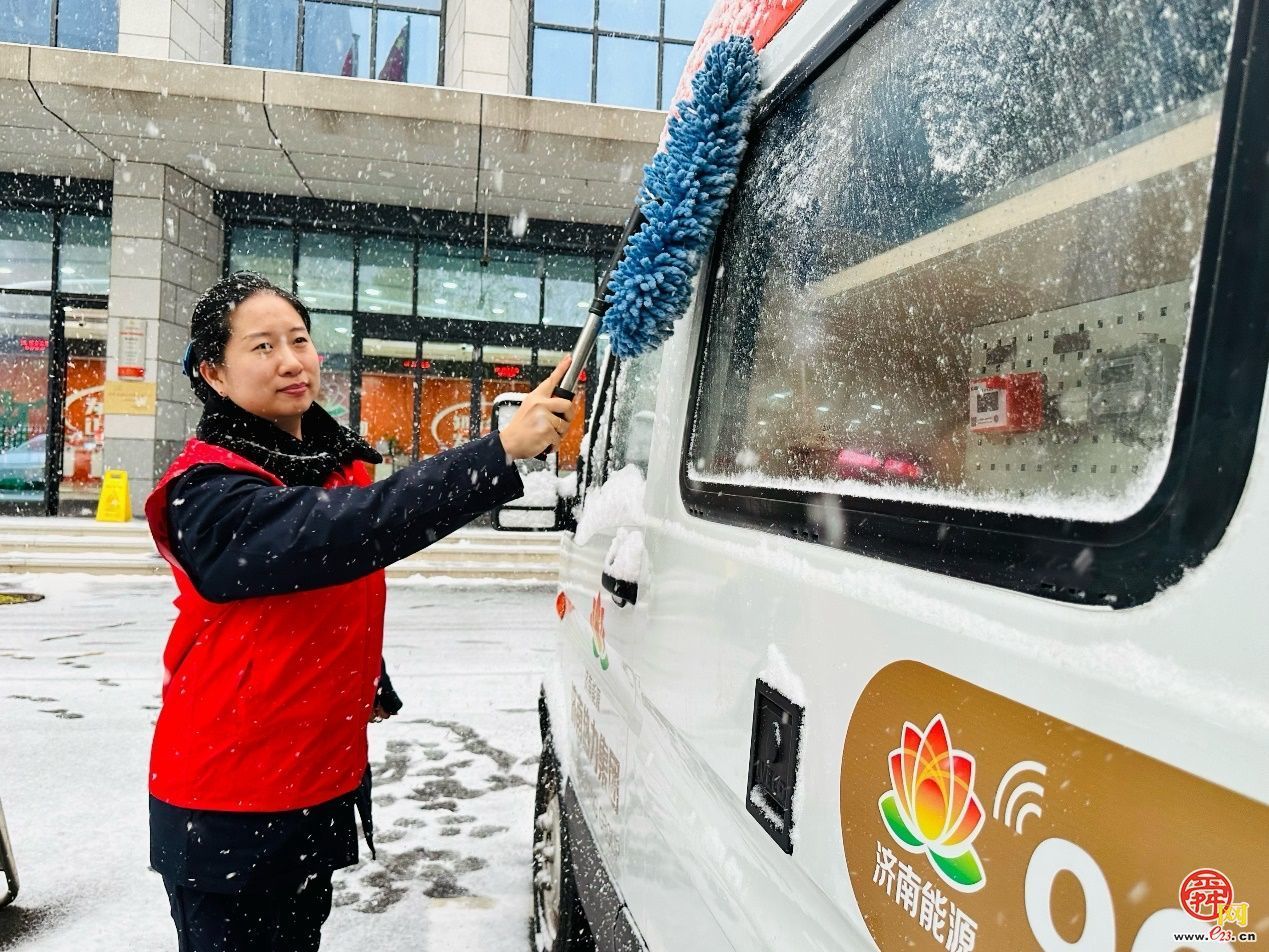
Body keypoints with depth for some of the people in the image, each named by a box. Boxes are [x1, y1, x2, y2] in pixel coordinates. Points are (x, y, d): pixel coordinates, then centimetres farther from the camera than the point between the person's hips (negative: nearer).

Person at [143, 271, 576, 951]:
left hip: (324, 787, 7)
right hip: (227, 807, -7)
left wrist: (376, 691, 22)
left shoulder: (336, 459, 3)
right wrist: (500, 451, -45)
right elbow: (337, 535, -40)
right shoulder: (208, 492, -22)